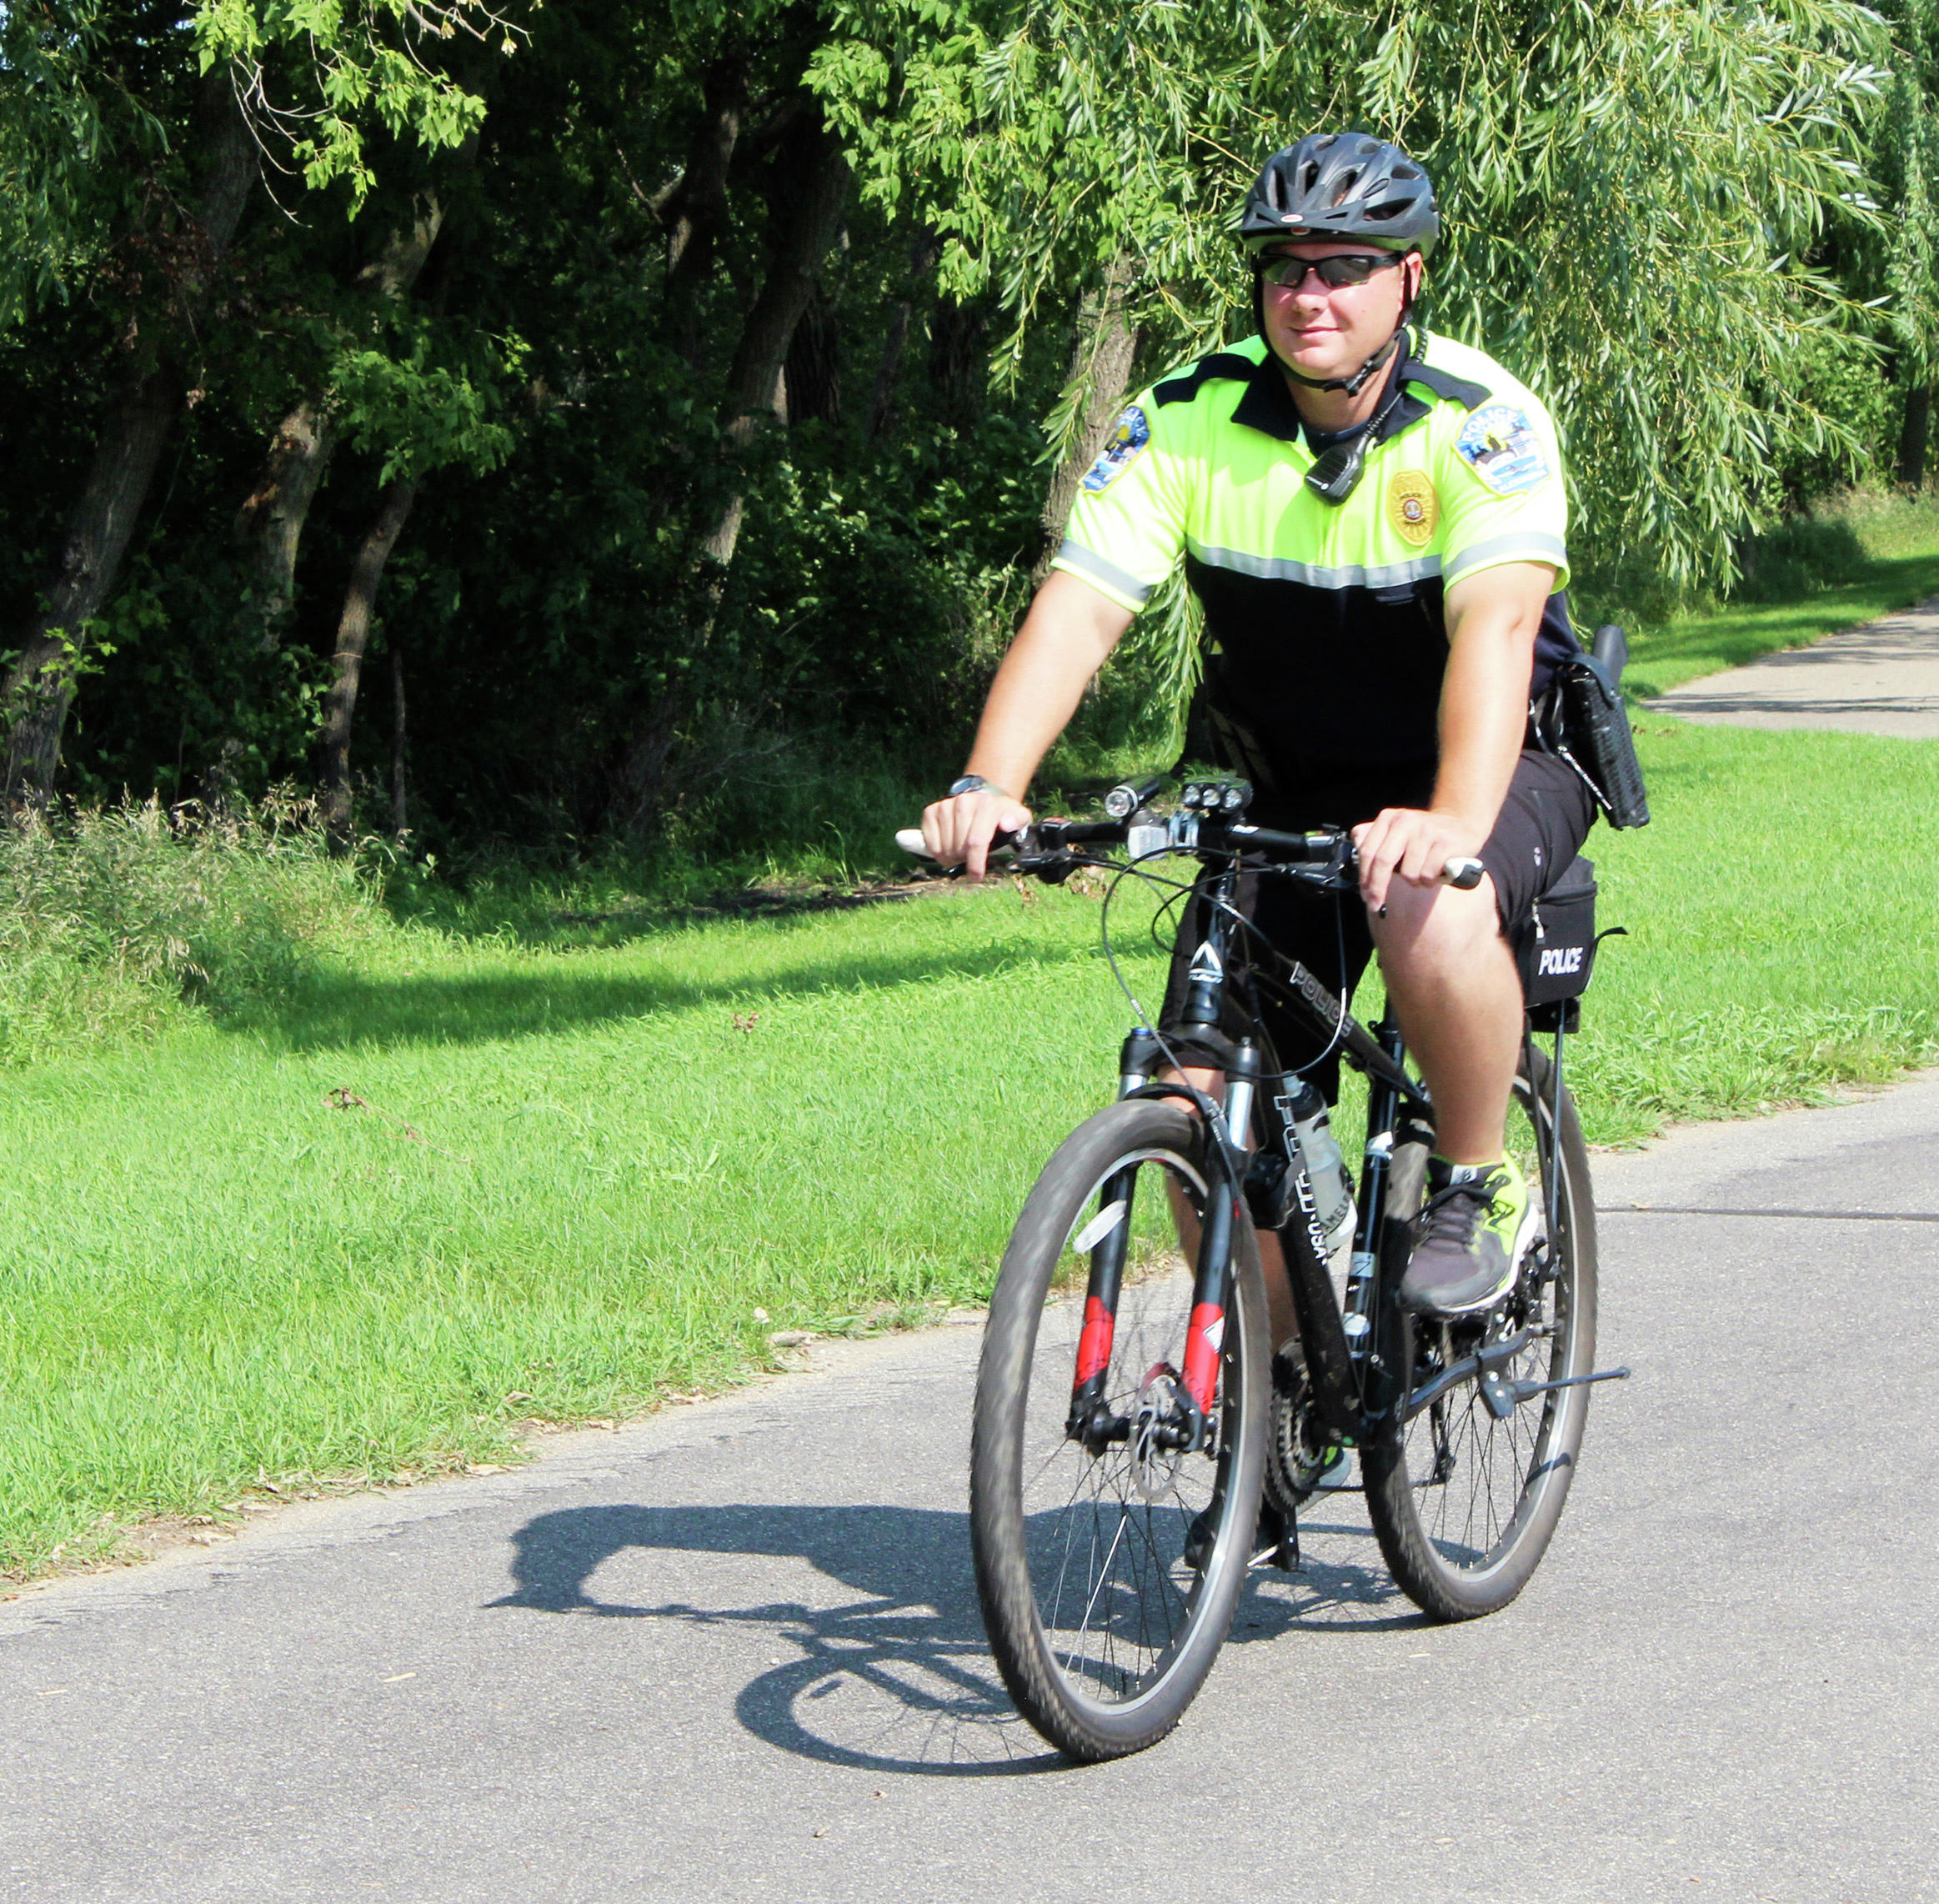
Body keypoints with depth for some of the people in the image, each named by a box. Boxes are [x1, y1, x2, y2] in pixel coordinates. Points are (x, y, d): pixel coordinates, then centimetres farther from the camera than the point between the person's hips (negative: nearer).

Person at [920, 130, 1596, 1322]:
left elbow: (1495, 624, -36)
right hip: (1282, 794, 4)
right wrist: (990, 787, -40)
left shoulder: (1484, 423, -21)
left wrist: (1454, 821, -54)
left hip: (1495, 766, -3)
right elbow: (1080, 607, -22)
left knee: (1432, 915, -37)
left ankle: (1480, 1184, -12)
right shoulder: (1188, 422, -12)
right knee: (1209, 1103, -9)